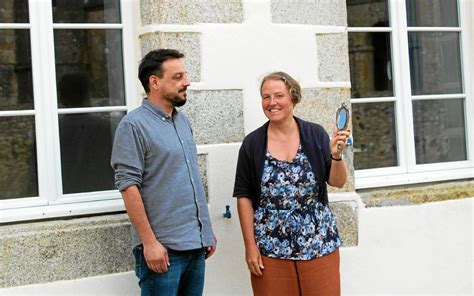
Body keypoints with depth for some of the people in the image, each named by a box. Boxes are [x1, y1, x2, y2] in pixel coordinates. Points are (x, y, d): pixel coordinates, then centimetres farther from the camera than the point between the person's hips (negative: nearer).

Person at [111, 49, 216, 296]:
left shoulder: (183, 121, 14)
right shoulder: (134, 125, -9)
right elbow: (128, 186, -14)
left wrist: (207, 231, 17)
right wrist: (149, 242, -18)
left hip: (196, 244, 7)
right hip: (162, 248, -7)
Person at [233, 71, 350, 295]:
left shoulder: (315, 134, 1)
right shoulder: (252, 143, 0)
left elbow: (338, 182, 1)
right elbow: (244, 196, 2)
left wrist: (336, 155, -19)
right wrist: (250, 246, -2)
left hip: (318, 243, 1)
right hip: (270, 248, 0)